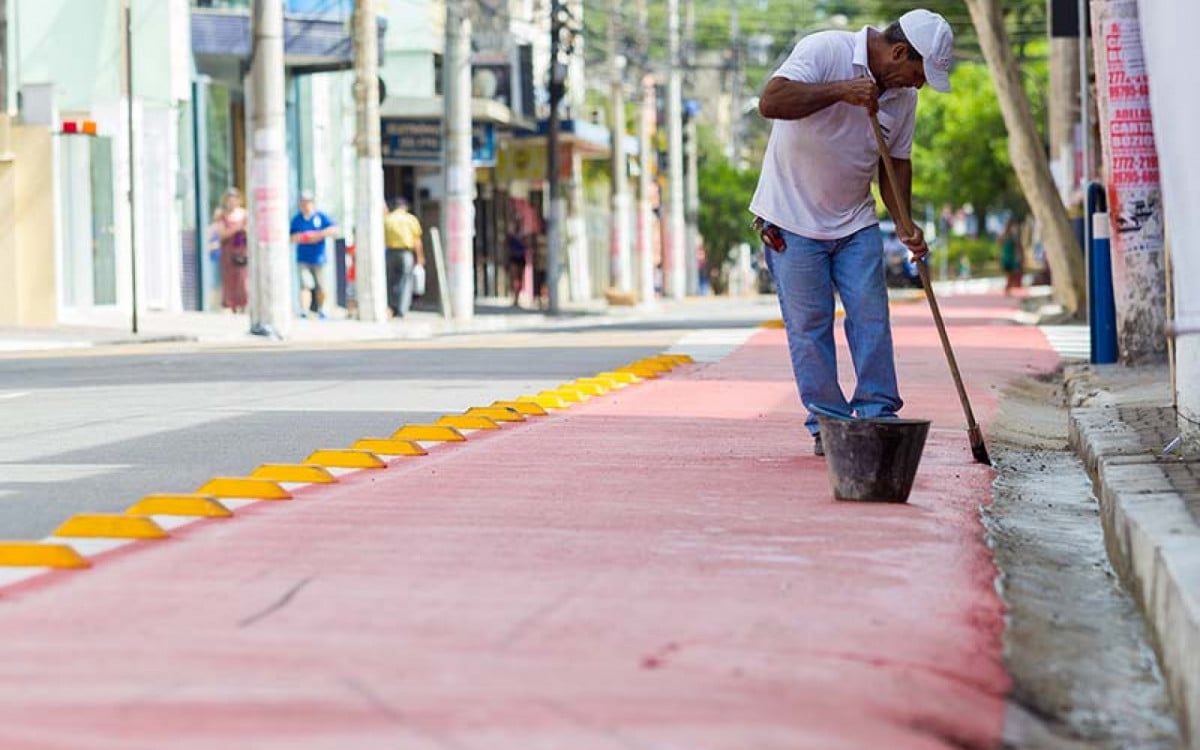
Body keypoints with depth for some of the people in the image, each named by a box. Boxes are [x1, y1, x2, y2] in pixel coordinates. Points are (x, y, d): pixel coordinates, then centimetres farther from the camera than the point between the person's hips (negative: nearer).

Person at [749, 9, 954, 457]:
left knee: (871, 315, -2)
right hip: (793, 219, -5)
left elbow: (897, 163, 11)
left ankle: (878, 415, 5)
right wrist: (841, 91, -34)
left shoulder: (903, 96, 2)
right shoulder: (825, 51, -18)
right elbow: (770, 102, -30)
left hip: (855, 222, 6)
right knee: (809, 324, -3)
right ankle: (827, 424, 4)